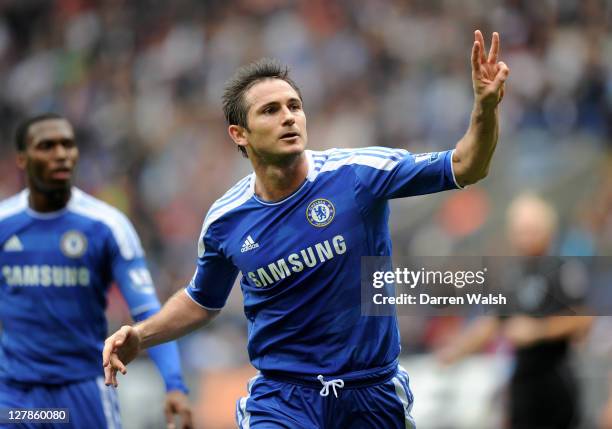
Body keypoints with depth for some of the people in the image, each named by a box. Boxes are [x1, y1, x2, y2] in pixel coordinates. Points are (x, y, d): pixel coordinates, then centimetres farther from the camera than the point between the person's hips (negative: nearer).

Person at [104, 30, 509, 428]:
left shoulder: (357, 172, -10)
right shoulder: (225, 220, -3)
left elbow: (464, 168, -11)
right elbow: (201, 302, 16)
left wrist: (486, 106, -28)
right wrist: (140, 337, 2)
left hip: (373, 395, 0)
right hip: (283, 395, 0)